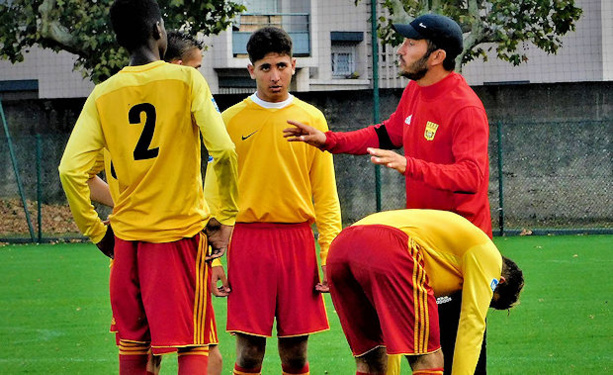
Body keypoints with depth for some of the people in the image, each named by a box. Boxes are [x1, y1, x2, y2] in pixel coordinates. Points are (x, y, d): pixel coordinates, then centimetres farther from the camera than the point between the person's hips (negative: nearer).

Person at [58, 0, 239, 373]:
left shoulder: (103, 95, 3)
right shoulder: (187, 80, -5)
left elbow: (71, 170, -5)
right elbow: (224, 151, -15)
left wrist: (96, 231, 6)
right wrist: (226, 217, -4)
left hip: (127, 237, 3)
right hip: (184, 231, -3)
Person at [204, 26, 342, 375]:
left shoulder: (312, 119, 8)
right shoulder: (231, 120, 4)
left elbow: (326, 195, 9)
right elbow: (216, 193, 6)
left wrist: (330, 254, 0)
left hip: (298, 240, 1)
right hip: (248, 239, -1)